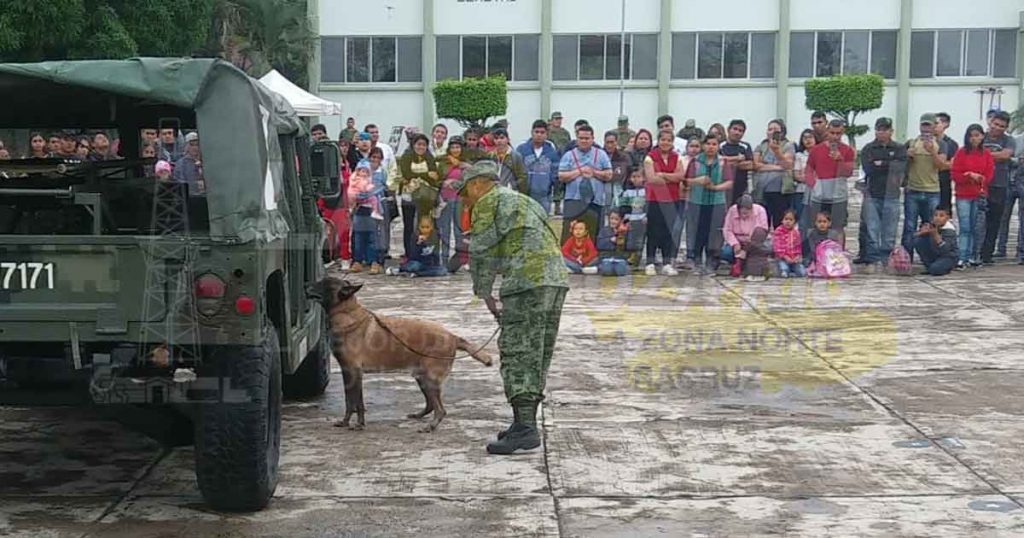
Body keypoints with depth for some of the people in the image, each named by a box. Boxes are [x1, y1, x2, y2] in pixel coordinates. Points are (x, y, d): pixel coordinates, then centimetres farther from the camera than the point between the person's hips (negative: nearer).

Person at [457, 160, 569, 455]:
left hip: (527, 280, -9)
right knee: (538, 354, 13)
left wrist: (485, 295, 11)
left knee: (517, 354, -9)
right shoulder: (524, 201, 31)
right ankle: (527, 423, 19)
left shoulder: (487, 202, 4)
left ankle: (525, 429, -15)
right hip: (557, 278, 9)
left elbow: (481, 253, 0)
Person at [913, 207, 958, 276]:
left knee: (935, 269, -35)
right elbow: (915, 235, -7)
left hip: (947, 257, -5)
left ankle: (944, 267, 4)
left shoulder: (949, 230, -21)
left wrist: (936, 235, -43)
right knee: (918, 241, -15)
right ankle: (929, 266, -2)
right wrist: (922, 232, -30)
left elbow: (944, 250, -32)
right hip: (933, 255, 5)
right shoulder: (930, 225, -7)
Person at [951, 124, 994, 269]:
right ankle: (962, 258, -9)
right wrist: (969, 175, -16)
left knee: (976, 228, 5)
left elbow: (989, 175, 5)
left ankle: (972, 257, 13)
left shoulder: (986, 153, 6)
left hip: (980, 195, 2)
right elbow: (954, 174, -2)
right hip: (963, 196, -2)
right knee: (964, 228, -7)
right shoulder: (961, 152, 0)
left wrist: (978, 178, -12)